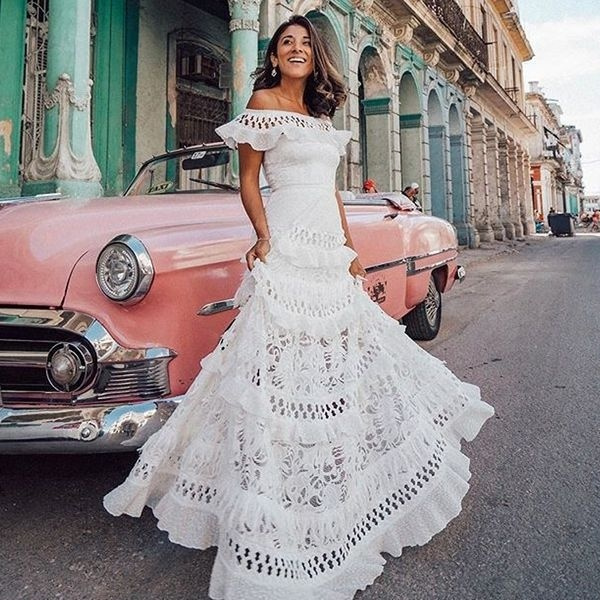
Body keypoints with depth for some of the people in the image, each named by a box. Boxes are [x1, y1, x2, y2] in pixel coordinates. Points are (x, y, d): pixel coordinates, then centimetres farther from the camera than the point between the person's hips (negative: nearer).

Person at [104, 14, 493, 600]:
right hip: (289, 248, -8)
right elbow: (247, 181, -3)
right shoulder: (263, 102, 1)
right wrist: (264, 239, -17)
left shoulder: (321, 114, 21)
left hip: (330, 249, 8)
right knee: (284, 369, -9)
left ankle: (335, 484, 31)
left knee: (340, 365, 13)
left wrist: (350, 246, 14)